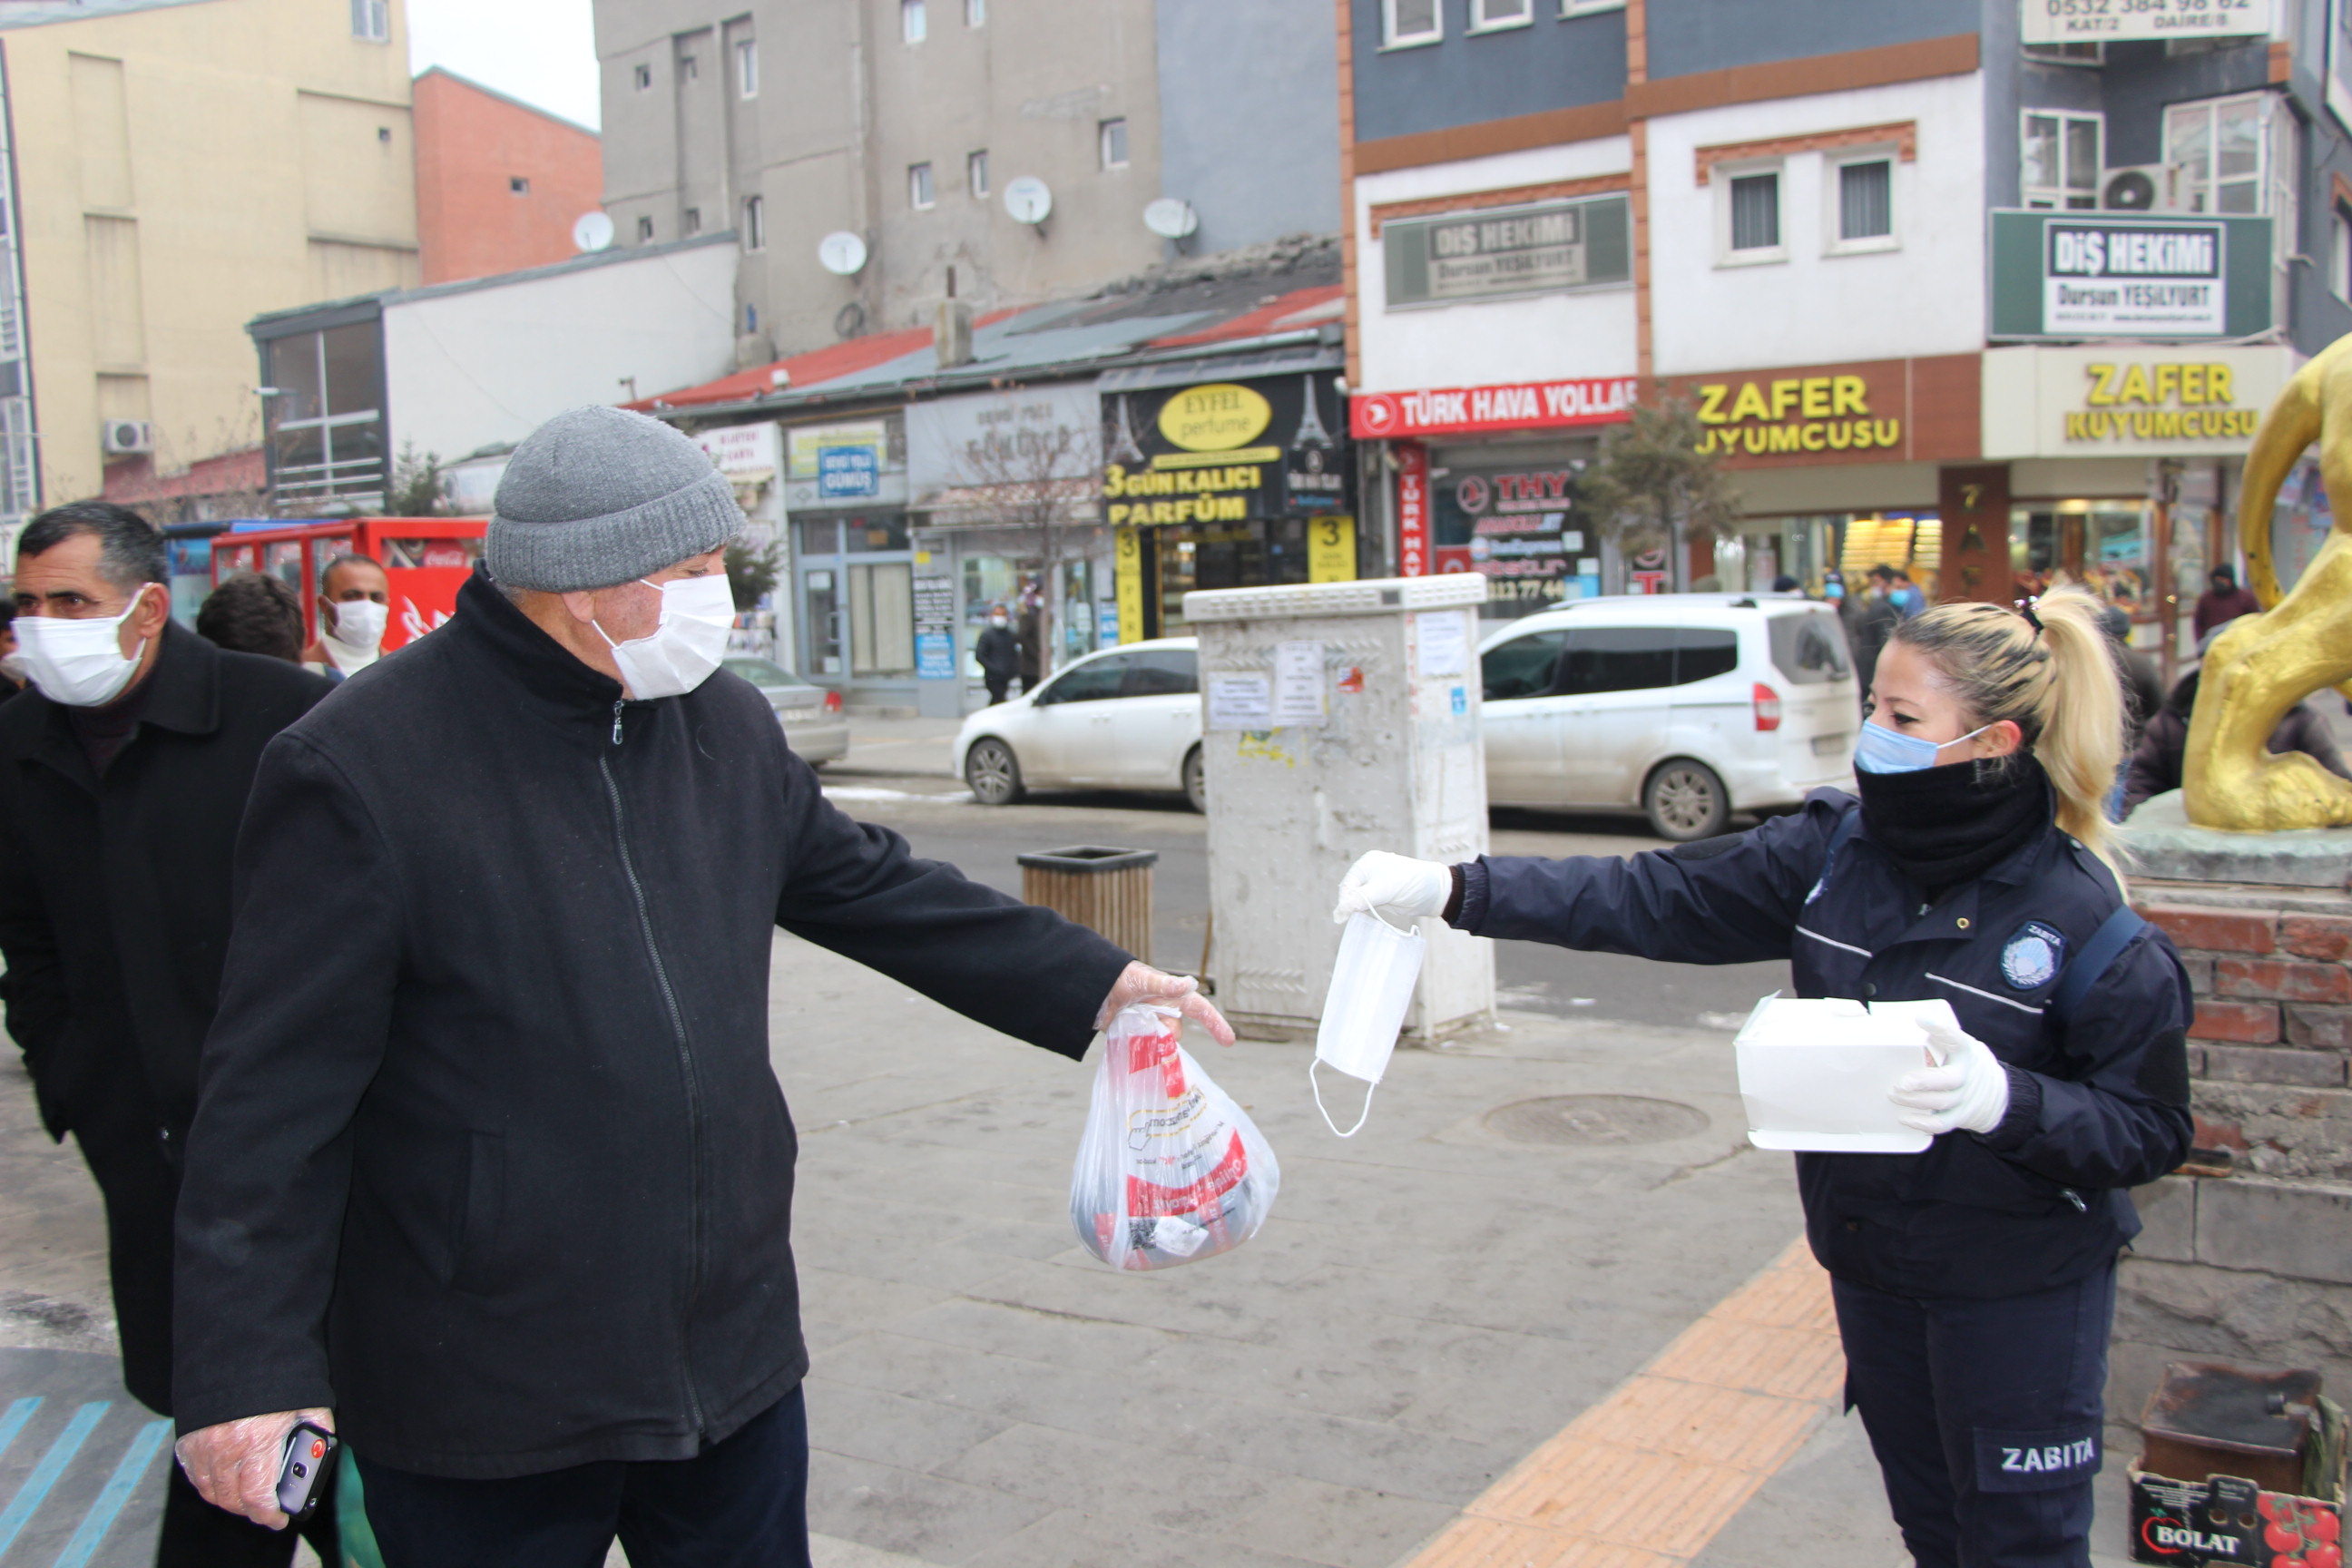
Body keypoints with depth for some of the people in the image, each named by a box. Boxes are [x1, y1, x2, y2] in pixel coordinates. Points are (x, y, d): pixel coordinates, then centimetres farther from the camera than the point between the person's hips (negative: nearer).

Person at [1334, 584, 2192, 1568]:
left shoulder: (2087, 926, -19)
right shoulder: (1834, 850, -7)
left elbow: (2150, 1129, -14)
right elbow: (1655, 898, -9)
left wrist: (2012, 1103, -34)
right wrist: (1452, 891, -17)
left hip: (2019, 1292, -5)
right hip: (1870, 1260, 5)